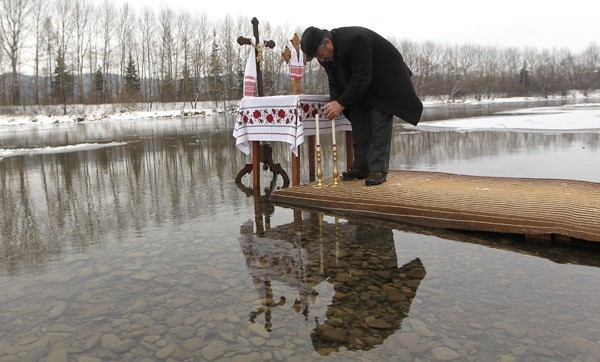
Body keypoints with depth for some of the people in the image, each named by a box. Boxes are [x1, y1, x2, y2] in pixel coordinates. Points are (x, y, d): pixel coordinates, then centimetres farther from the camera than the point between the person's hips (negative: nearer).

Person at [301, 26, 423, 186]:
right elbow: (334, 82, -2)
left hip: (386, 80, -8)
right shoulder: (325, 54, -11)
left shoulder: (355, 40, -35)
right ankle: (361, 167, 8)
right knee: (358, 120, 2)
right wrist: (335, 102, -21)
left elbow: (361, 78, -35)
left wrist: (342, 103, -34)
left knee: (380, 122, -14)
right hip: (362, 86, 8)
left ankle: (379, 170, -11)